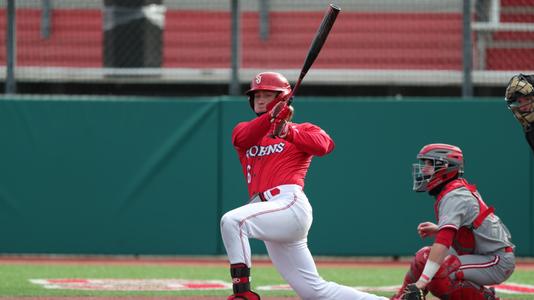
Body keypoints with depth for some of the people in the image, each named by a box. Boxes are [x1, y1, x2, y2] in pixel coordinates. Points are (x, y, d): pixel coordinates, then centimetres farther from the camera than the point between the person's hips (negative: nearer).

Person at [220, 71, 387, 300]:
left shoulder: (301, 130, 11)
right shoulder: (246, 129, 22)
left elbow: (325, 145, -11)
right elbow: (242, 138, -4)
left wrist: (288, 131, -13)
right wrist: (271, 118, -20)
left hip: (291, 205, -6)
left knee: (232, 221, -29)